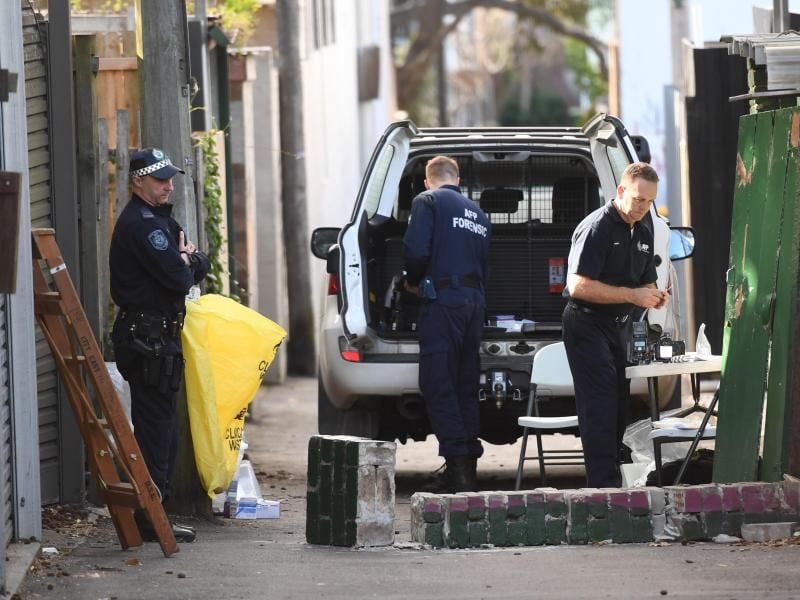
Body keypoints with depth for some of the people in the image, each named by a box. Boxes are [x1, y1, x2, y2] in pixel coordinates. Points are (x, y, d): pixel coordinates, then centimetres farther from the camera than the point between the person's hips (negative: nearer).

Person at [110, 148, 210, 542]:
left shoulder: (159, 219, 18)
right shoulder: (141, 224, -16)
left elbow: (201, 266, 15)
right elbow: (178, 278, -21)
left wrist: (185, 261, -7)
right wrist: (186, 261, 0)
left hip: (158, 336, 11)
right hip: (147, 338, -11)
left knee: (160, 427, 14)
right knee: (155, 426, -9)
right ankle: (150, 521, -8)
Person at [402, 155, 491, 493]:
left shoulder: (428, 201, 0)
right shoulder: (477, 213, 22)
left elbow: (416, 250, -12)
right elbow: (485, 263, 18)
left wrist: (412, 282, 5)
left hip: (443, 298, -7)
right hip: (475, 300, 7)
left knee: (438, 385, -7)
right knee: (466, 385, 12)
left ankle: (457, 461, -16)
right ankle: (469, 463, 12)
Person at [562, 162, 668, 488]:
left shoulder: (643, 230, 10)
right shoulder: (596, 228, -17)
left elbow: (646, 280, 22)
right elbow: (578, 285, -24)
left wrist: (653, 296, -3)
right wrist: (633, 295, -24)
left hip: (619, 326, 8)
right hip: (588, 324, -8)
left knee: (618, 405, 10)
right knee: (600, 408, -12)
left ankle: (610, 478, 18)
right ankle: (606, 486, -15)